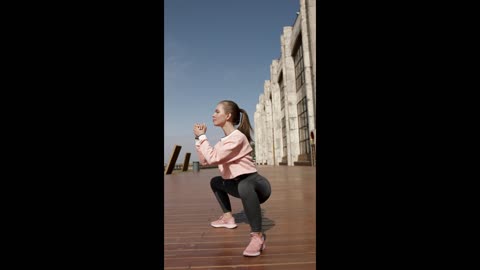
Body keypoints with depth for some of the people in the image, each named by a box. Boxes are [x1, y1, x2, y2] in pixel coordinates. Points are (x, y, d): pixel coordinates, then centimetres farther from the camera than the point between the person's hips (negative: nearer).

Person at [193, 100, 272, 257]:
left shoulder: (237, 137, -20)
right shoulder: (224, 140, 10)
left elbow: (213, 158, -28)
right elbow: (204, 161, 11)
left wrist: (202, 137, -14)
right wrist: (198, 139, 4)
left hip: (256, 184, -9)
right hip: (241, 185, 9)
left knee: (244, 186, -42)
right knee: (215, 182, 23)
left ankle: (257, 235, -27)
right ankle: (228, 218, 24)